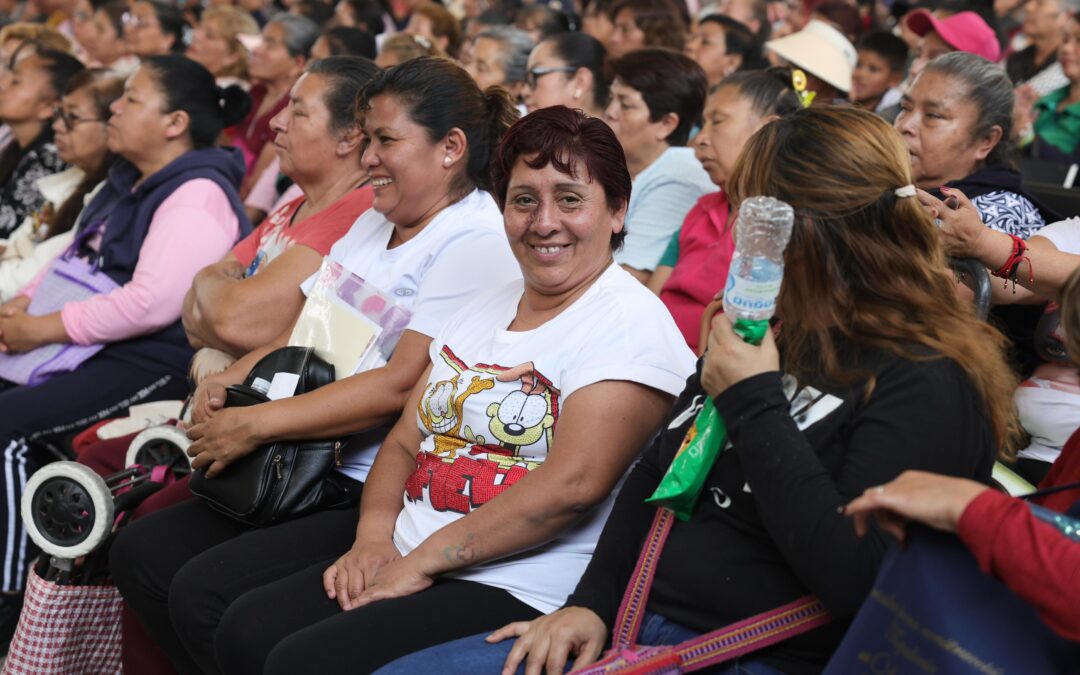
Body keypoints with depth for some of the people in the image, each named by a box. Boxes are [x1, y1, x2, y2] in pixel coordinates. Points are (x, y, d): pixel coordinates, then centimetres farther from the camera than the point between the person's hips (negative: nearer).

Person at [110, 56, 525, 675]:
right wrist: (231, 381, 0)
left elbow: (401, 385, -21)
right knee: (140, 553, 1)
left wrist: (253, 425, -19)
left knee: (204, 593, -20)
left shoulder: (478, 245, -14)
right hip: (314, 470, 9)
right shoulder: (374, 224, 16)